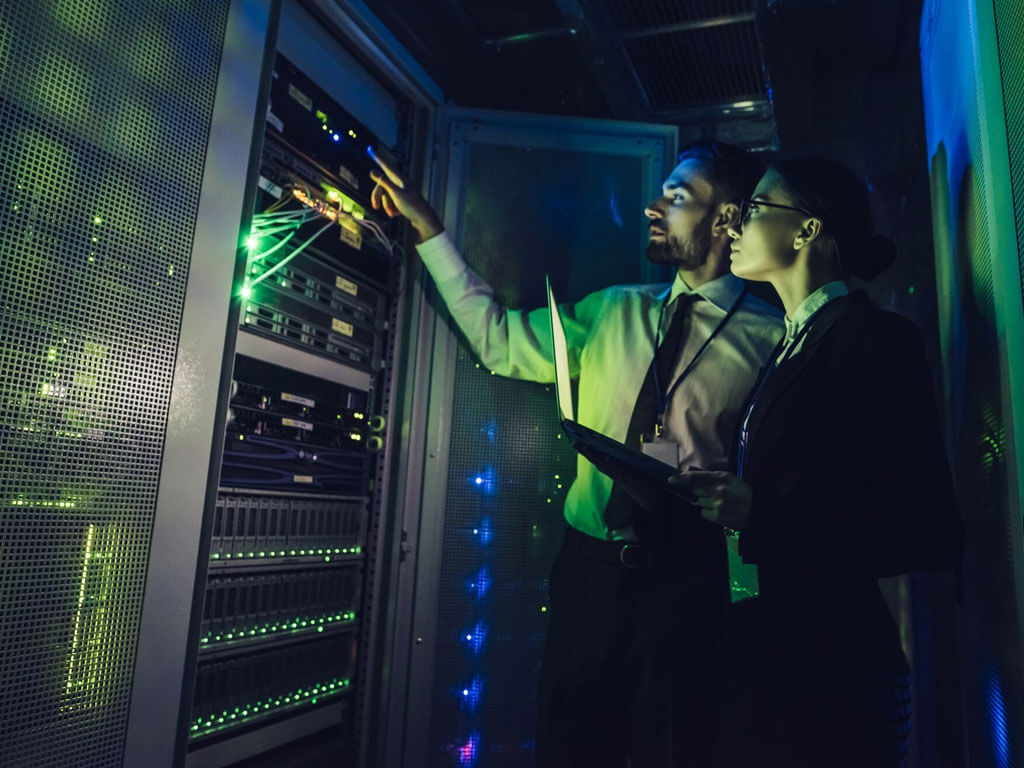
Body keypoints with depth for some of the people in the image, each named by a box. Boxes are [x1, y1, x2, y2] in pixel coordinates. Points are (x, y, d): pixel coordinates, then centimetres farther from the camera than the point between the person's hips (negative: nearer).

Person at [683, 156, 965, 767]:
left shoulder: (876, 337, -12)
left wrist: (761, 517, -24)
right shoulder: (791, 344, 12)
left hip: (829, 669, -7)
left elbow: (933, 533, -17)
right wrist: (721, 498, 0)